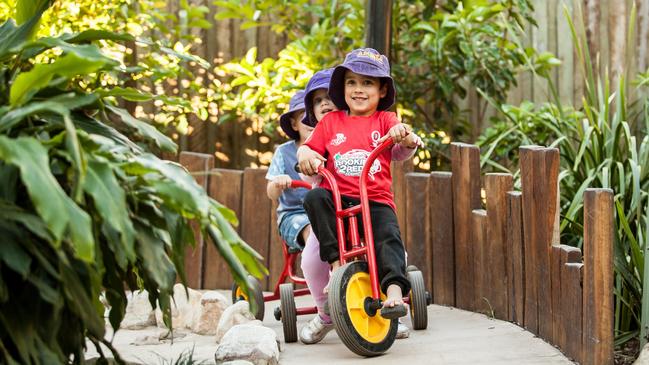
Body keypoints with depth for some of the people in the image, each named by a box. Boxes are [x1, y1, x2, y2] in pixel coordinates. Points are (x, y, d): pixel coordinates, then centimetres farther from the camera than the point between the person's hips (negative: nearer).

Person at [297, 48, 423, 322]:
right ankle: (336, 261, -26)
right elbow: (309, 147, 15)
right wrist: (305, 155, -11)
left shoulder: (384, 120, 11)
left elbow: (401, 153, -4)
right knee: (314, 198, -29)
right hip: (338, 198, 1)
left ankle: (394, 293, -35)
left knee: (389, 236, -27)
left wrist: (405, 137, -28)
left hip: (377, 200, -1)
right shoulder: (331, 121, 16)